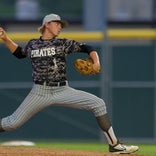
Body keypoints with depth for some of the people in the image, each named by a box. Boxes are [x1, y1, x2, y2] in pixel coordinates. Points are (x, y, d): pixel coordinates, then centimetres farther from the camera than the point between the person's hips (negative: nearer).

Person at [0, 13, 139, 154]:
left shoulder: (63, 43, 7)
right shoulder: (32, 45, 10)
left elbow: (86, 48, 2)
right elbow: (19, 53, 29)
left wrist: (96, 62, -16)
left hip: (62, 91, 0)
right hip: (39, 93, 0)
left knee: (98, 104, -13)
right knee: (13, 122, -11)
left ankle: (114, 145, -8)